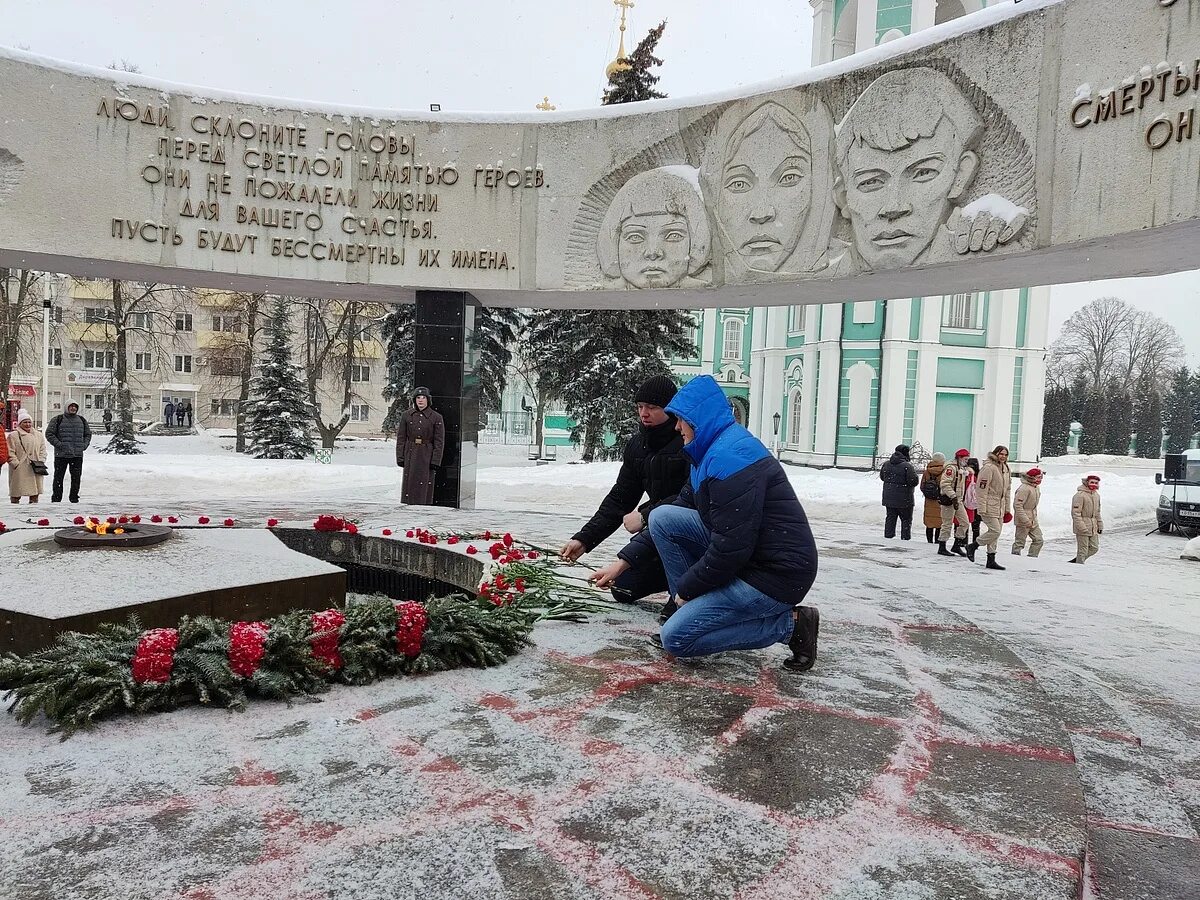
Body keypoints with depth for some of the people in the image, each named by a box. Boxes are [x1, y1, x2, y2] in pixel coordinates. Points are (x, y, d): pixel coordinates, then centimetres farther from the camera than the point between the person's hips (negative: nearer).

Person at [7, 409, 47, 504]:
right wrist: (16, 464, -11)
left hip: (35, 468, 4)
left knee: (35, 489, 6)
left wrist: (41, 462, 1)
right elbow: (10, 452, -3)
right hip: (19, 470, -4)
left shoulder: (38, 435, 14)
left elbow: (43, 450, 14)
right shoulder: (13, 435, 0)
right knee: (17, 489, -2)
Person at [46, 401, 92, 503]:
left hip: (78, 455, 3)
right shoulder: (57, 420, 0)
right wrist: (58, 444, -13)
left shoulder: (82, 420, 13)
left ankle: (74, 497, 16)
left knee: (76, 477, 6)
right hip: (61, 455, -3)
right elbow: (49, 434, -3)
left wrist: (84, 445, 7)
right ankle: (56, 498, 9)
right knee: (58, 477, 2)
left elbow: (88, 434, 23)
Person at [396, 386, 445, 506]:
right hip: (410, 455, 2)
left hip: (426, 456, -2)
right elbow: (401, 438, 7)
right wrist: (400, 457, 0)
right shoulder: (407, 415, 5)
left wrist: (435, 461, -8)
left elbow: (439, 442, -2)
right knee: (409, 485, 3)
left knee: (424, 487, -1)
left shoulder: (436, 417, -1)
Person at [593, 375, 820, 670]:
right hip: (745, 556, 10)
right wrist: (623, 560, 12)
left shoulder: (730, 458, -23)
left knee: (675, 638, -10)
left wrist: (686, 588, -9)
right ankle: (690, 609, 8)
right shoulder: (711, 452, 11)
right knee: (662, 517, 1)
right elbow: (676, 513, 15)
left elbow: (730, 550, -25)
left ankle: (790, 624, -2)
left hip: (776, 575, -10)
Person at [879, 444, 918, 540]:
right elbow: (914, 481, -18)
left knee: (890, 518, 14)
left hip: (889, 498, 5)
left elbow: (882, 477, 15)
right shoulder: (907, 466, -17)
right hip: (904, 499, -5)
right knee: (906, 519, 7)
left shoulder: (886, 464, 3)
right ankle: (905, 538, 7)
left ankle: (888, 536, 15)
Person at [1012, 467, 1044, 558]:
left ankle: (1032, 558, 16)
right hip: (1023, 520, -9)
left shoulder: (1037, 488, 10)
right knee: (1020, 542, -1)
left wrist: (1035, 517, 17)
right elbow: (1017, 505, -24)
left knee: (1038, 540, 8)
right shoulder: (1024, 489, -20)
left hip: (1033, 520, 9)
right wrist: (1026, 520, -25)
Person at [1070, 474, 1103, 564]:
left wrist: (1100, 525, 19)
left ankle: (1076, 561, 25)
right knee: (1083, 549, -3)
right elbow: (1075, 513, -17)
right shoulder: (1080, 495, -15)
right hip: (1082, 527, -8)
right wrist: (1081, 527, -22)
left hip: (1093, 528, 8)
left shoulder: (1096, 495, 13)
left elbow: (1097, 513, 23)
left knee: (1094, 548, 12)